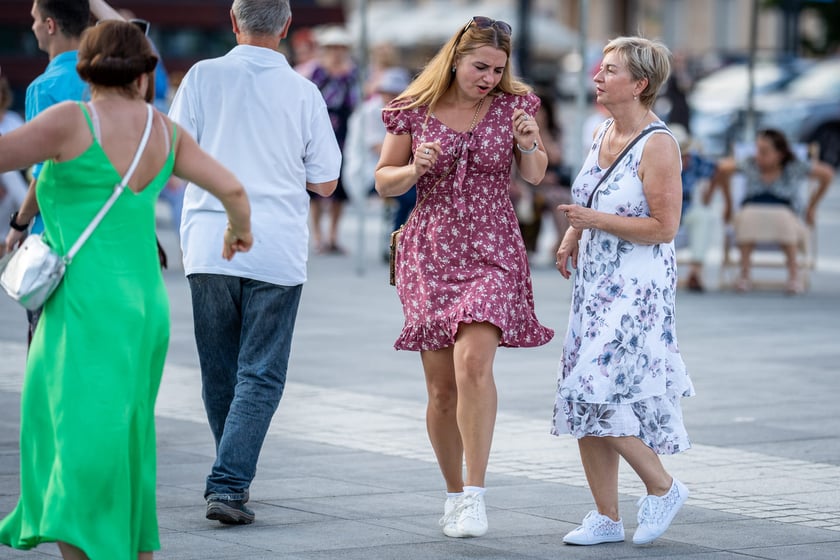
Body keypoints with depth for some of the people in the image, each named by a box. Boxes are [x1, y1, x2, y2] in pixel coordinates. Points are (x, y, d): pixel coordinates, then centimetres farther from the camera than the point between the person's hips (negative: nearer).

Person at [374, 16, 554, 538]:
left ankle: (475, 494, -21)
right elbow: (384, 182, 7)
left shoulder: (513, 104, 1)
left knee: (474, 362, -23)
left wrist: (531, 145, -20)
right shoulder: (415, 111, 0)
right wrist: (414, 169, -14)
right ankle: (454, 493, 21)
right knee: (442, 387, 4)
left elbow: (536, 175, 1)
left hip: (492, 253, -1)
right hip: (431, 255, 1)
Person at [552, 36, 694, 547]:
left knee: (598, 393, -14)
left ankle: (662, 487, 6)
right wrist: (572, 238, 10)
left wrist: (595, 220, -20)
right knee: (584, 398, 6)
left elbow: (665, 227, -19)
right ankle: (606, 517, 13)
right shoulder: (602, 135, 9)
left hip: (637, 289, -8)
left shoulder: (658, 145, -15)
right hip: (595, 285, 8)